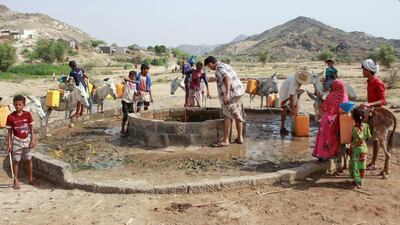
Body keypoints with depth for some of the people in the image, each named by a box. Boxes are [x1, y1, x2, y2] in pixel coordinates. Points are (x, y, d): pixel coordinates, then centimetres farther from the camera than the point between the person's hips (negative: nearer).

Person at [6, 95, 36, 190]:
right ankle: (16, 181, 16)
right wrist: (9, 144, -7)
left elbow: (31, 128, 1)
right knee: (16, 161, 5)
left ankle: (30, 179, 24)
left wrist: (33, 139, -5)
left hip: (27, 140, 2)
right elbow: (9, 131, -4)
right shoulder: (11, 117, -9)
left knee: (29, 160, 10)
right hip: (17, 141, -1)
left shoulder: (28, 114, -5)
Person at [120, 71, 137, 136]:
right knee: (125, 115, -12)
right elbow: (125, 78, -29)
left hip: (131, 101, 6)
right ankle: (122, 130, -4)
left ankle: (128, 129, 19)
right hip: (125, 100, -6)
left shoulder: (134, 84, 12)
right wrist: (131, 81, -45)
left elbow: (135, 93, 14)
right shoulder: (126, 81, -5)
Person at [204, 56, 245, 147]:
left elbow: (227, 79, -30)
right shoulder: (225, 66, 20)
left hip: (231, 94, -10)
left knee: (227, 117, -6)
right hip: (238, 92, 10)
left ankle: (225, 140, -5)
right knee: (238, 116, 14)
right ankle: (240, 138, 22)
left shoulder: (219, 69, -12)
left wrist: (227, 93, -40)